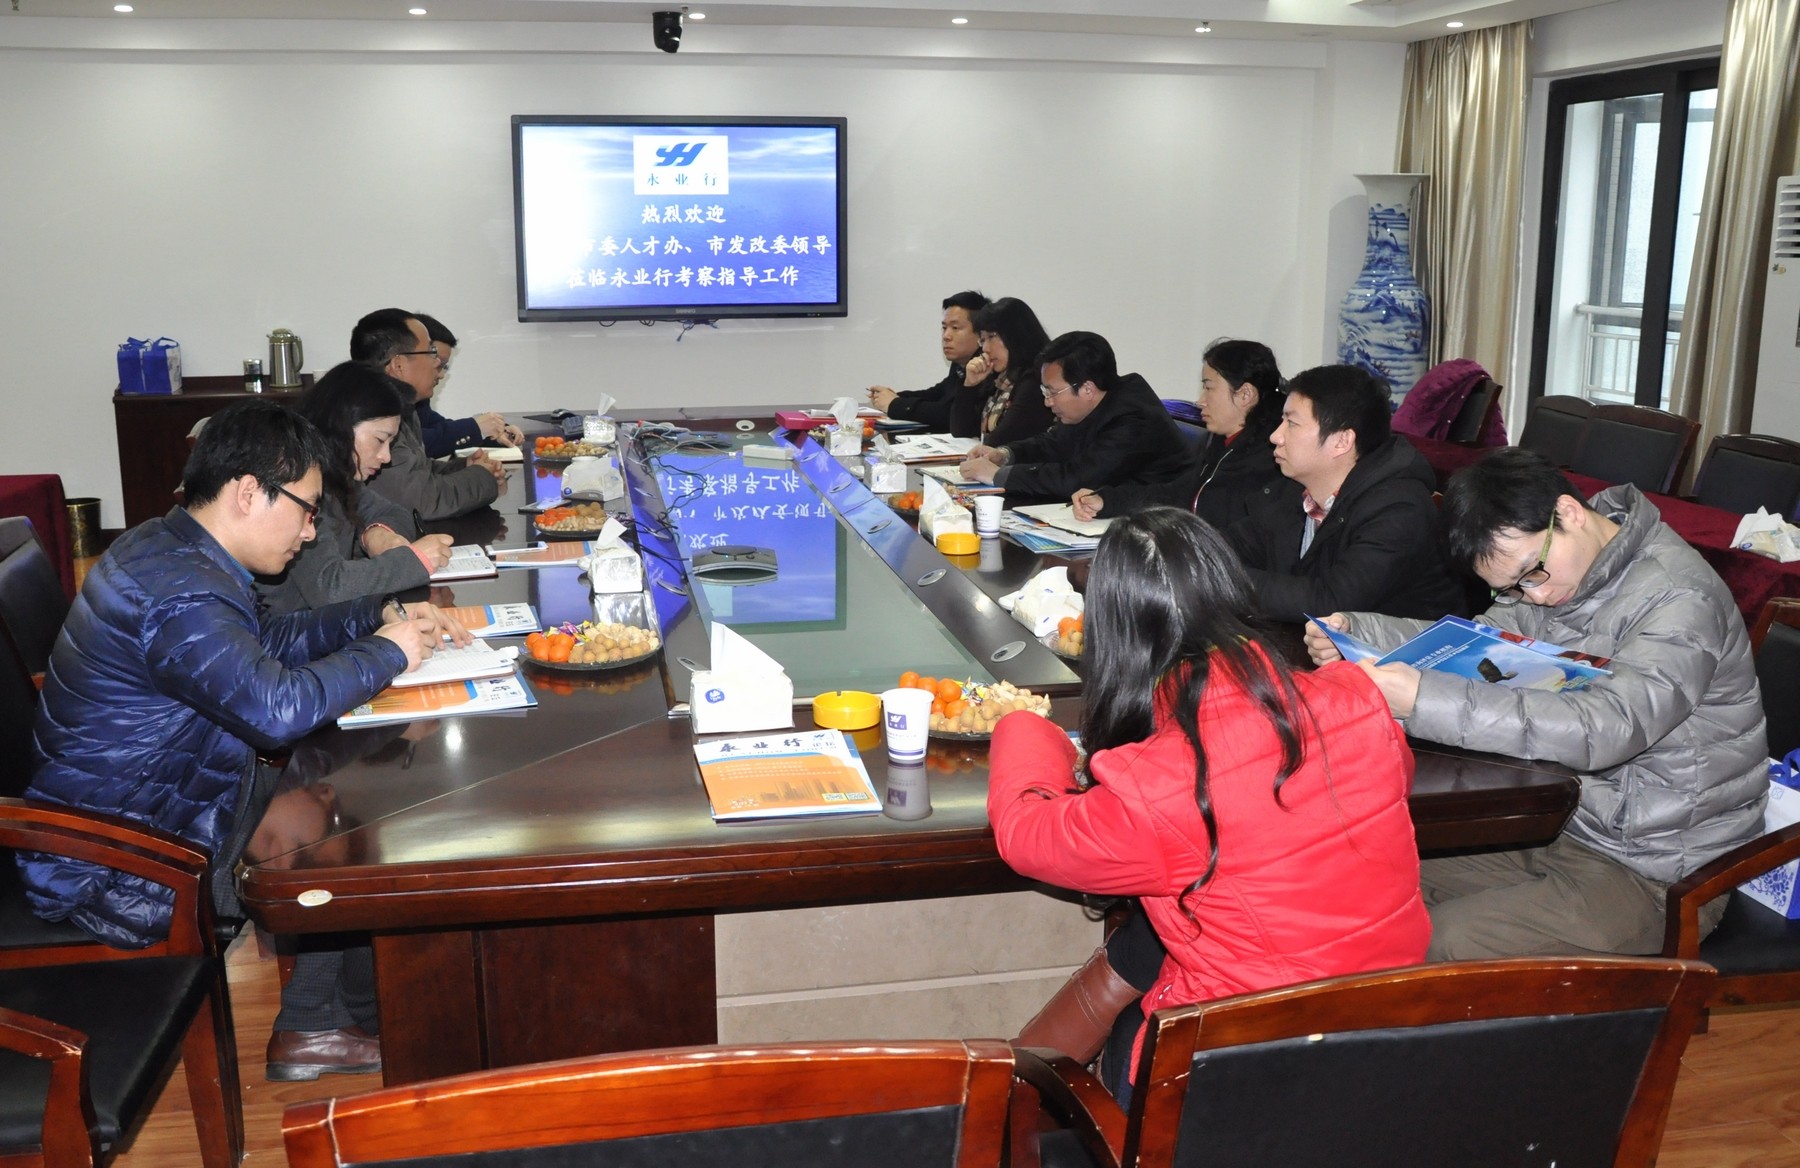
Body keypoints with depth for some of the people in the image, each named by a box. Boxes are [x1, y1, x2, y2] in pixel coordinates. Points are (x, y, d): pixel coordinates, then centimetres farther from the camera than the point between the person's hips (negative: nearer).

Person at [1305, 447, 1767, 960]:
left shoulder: (1680, 599, -24)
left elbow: (1606, 729, -37)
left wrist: (1423, 698, -42)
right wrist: (1353, 631, -9)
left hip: (1655, 878, -8)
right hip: (1565, 829, 8)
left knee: (1441, 945, -21)